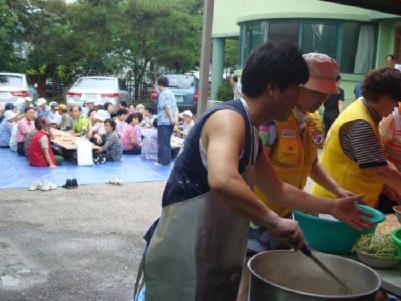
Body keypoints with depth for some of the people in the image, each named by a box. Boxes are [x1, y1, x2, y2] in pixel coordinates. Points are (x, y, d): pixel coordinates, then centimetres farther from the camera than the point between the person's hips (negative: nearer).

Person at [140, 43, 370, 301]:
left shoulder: (249, 132, 12)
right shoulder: (229, 118, -19)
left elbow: (277, 190, 25)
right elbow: (222, 181, -39)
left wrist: (332, 207, 26)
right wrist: (276, 221, -29)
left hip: (212, 253, 10)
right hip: (183, 252, -10)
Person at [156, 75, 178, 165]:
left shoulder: (163, 94, -10)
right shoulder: (171, 93, 19)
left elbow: (167, 107, -21)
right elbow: (175, 108, 13)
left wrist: (171, 119, -21)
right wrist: (176, 118, 5)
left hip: (164, 122, -9)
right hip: (169, 122, 9)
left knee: (162, 142, -3)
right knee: (166, 142, 15)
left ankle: (163, 161, -1)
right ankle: (167, 160, 19)